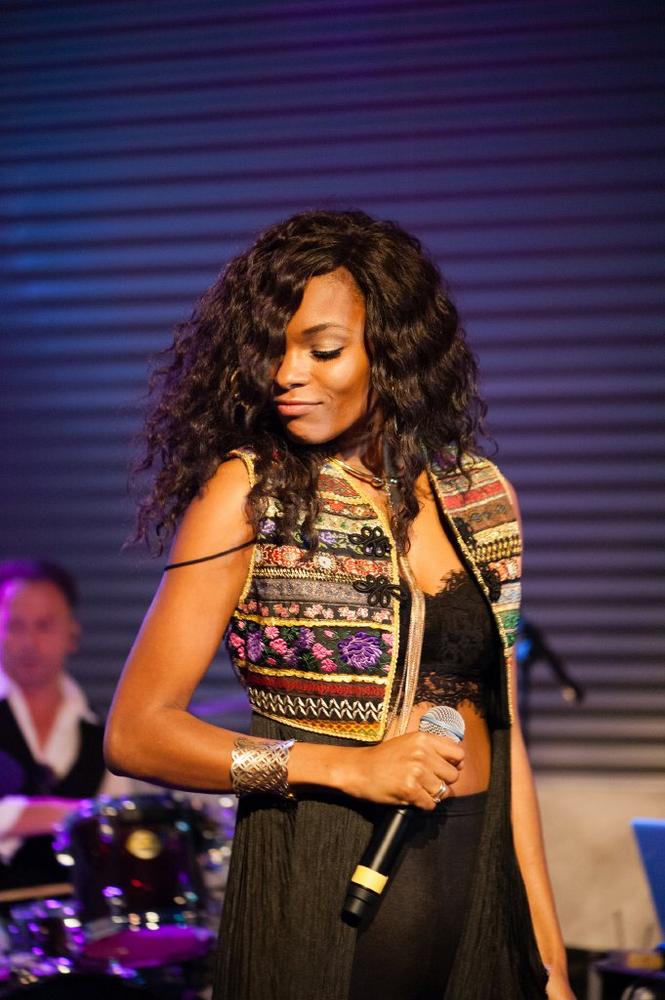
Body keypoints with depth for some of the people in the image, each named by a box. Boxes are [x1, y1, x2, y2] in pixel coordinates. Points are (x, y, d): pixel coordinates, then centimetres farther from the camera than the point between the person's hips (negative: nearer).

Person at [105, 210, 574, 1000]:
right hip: (314, 894, -4)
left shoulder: (479, 496, 5)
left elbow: (501, 731, 10)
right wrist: (347, 767, -17)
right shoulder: (248, 492, -7)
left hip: (481, 894, 4)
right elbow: (135, 733, -9)